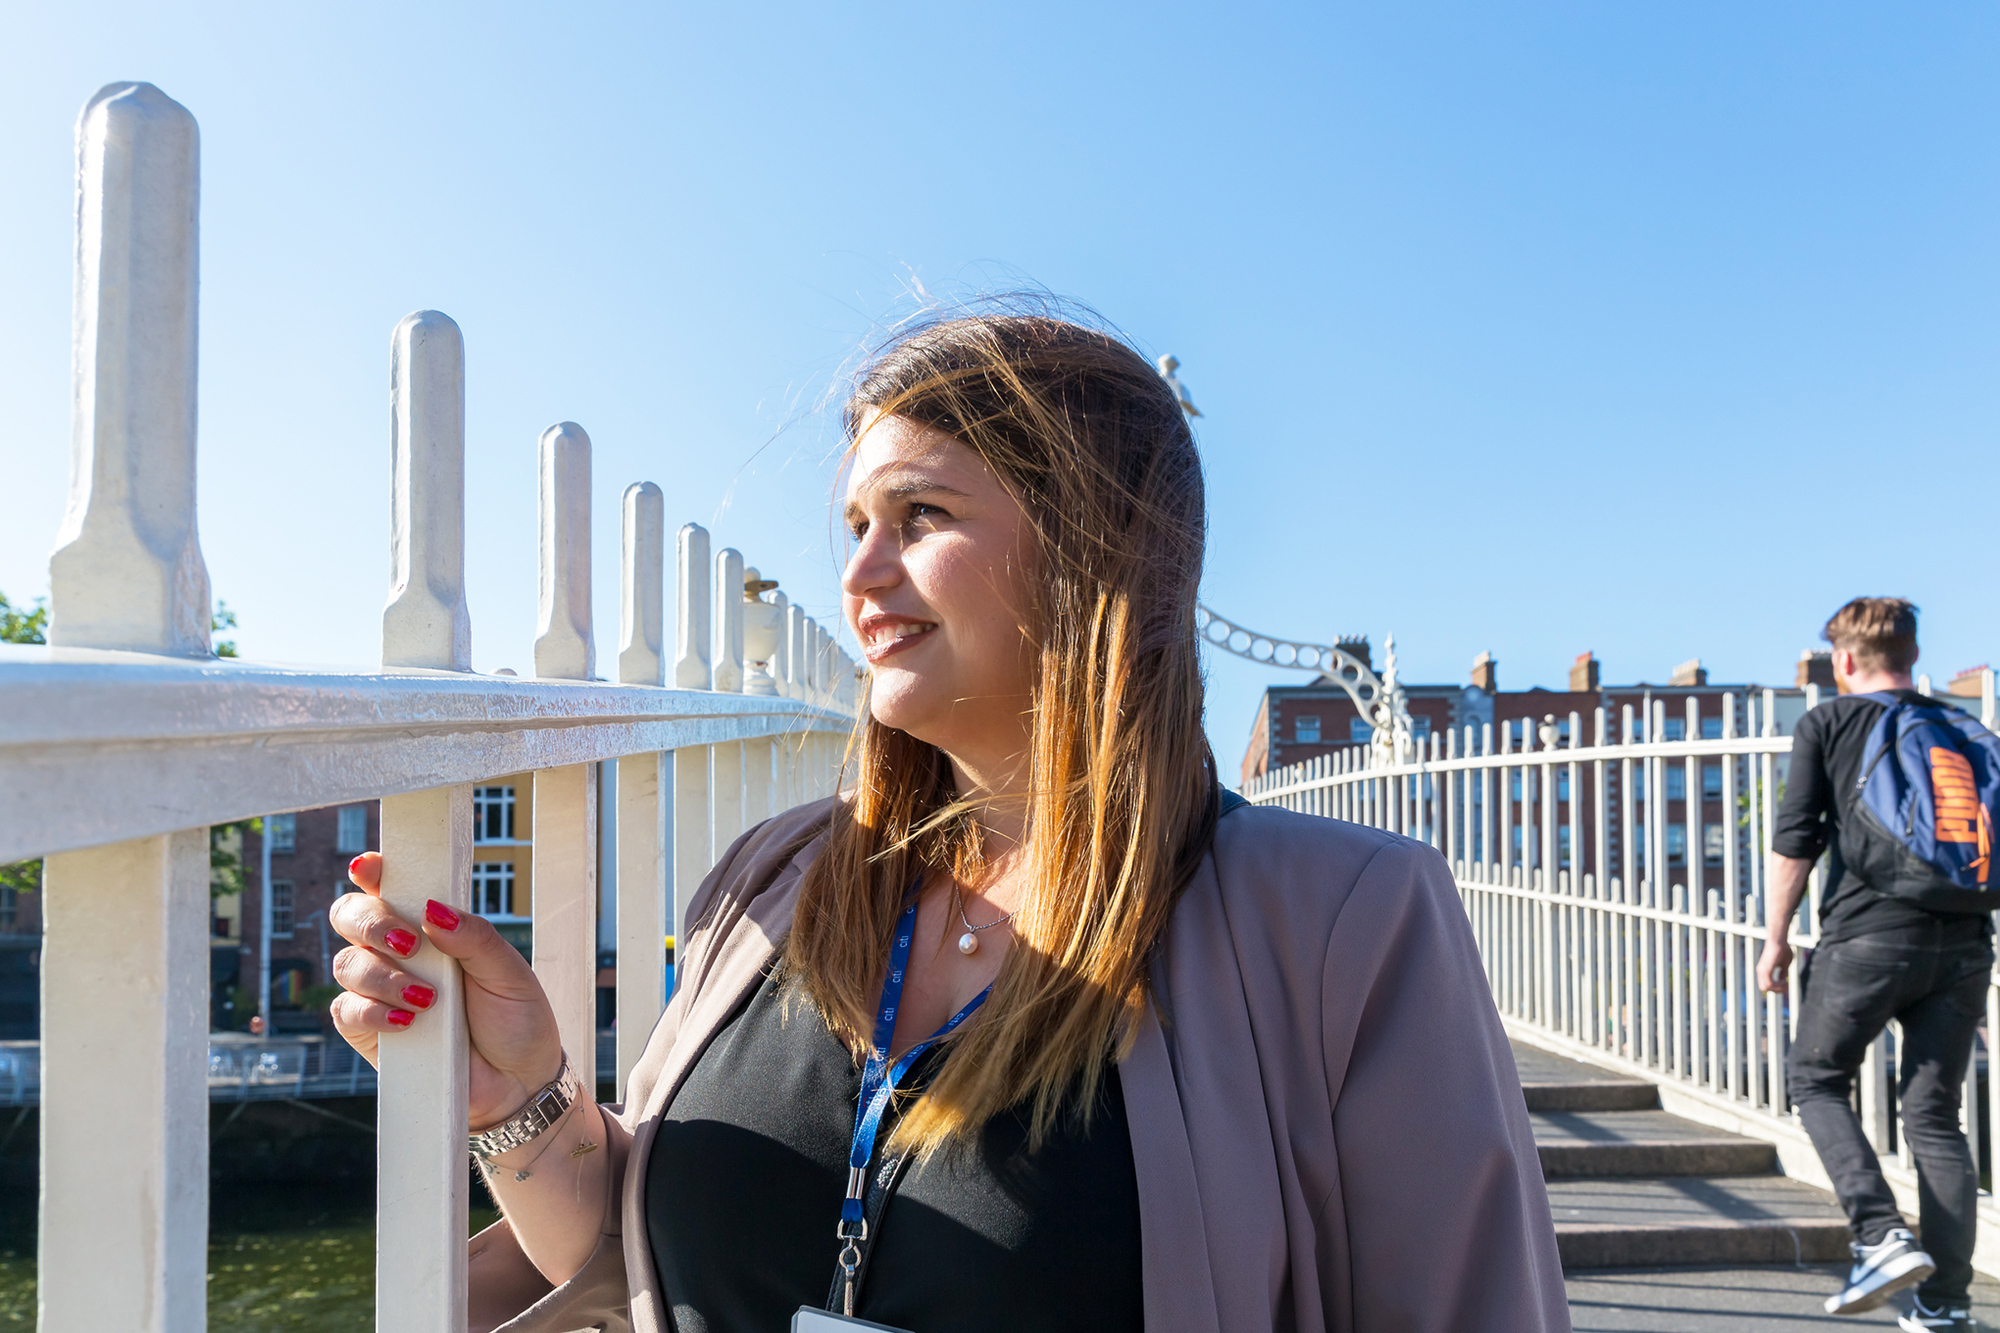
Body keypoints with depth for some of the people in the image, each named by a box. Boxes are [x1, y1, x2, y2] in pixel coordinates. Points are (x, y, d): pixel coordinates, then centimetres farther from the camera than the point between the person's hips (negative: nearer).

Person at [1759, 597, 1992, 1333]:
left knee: (1815, 1078, 12)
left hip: (1868, 936, -4)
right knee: (1934, 1113, 10)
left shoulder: (1826, 725, 1)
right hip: (1962, 942, 5)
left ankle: (1883, 1235, -5)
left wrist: (1775, 937, 2)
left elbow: (1796, 840, -4)